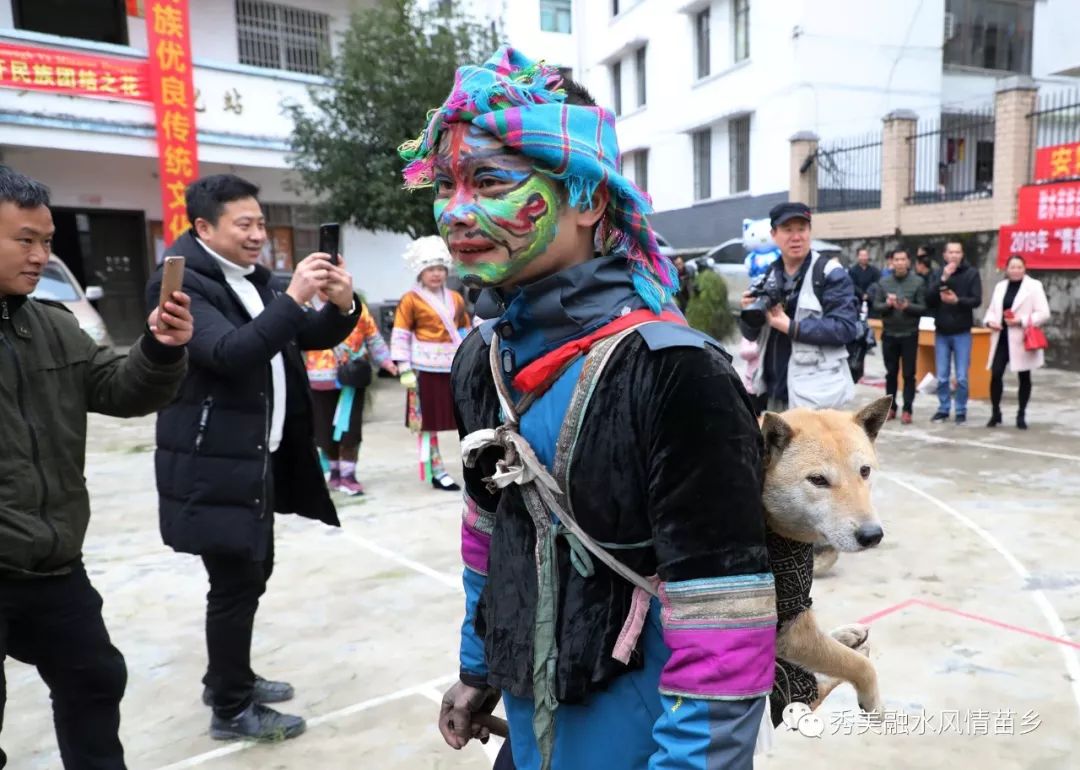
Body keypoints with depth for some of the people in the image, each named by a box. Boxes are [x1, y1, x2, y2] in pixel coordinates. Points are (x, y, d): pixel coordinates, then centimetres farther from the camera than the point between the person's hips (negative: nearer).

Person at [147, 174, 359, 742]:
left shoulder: (255, 281, 12)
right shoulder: (180, 284, -14)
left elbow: (315, 336, 11)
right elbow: (231, 354, -28)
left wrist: (342, 306, -9)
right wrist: (293, 296, -32)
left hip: (258, 459, 8)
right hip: (213, 466, -8)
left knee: (252, 572, 18)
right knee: (234, 583, 0)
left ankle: (228, 678, 36)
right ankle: (231, 710, 17)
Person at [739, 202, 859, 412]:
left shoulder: (831, 273, -7)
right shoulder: (768, 275, 10)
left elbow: (846, 328, -17)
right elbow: (751, 334, 13)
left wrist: (790, 326, -21)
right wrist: (749, 314, -9)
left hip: (813, 394, -6)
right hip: (774, 392, 6)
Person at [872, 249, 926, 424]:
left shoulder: (918, 282, -5)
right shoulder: (884, 282, 2)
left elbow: (923, 307, -7)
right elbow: (876, 304, 1)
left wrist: (907, 306, -24)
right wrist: (887, 304, -19)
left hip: (909, 334, -2)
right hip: (889, 334, 2)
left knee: (909, 374, 2)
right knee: (891, 373, 11)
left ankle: (907, 410, 6)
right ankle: (891, 407, 21)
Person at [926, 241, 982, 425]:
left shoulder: (971, 273, -2)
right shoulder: (938, 274, 4)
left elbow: (977, 300, -8)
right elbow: (928, 299, -7)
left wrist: (957, 300, -25)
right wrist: (943, 279, -15)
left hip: (962, 333, -2)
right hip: (941, 332, 2)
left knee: (961, 377, 1)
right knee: (942, 376, 7)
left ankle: (961, 411, 12)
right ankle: (943, 409, 18)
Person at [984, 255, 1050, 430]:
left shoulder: (1034, 286, -4)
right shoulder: (1000, 286, 10)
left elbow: (1044, 314, -9)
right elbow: (992, 309, 16)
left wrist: (1021, 321, -20)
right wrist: (990, 321, -6)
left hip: (1022, 339, -3)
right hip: (1002, 337, 3)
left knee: (1024, 377, 7)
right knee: (996, 374, -4)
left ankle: (1021, 415, 18)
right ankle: (996, 413, 10)